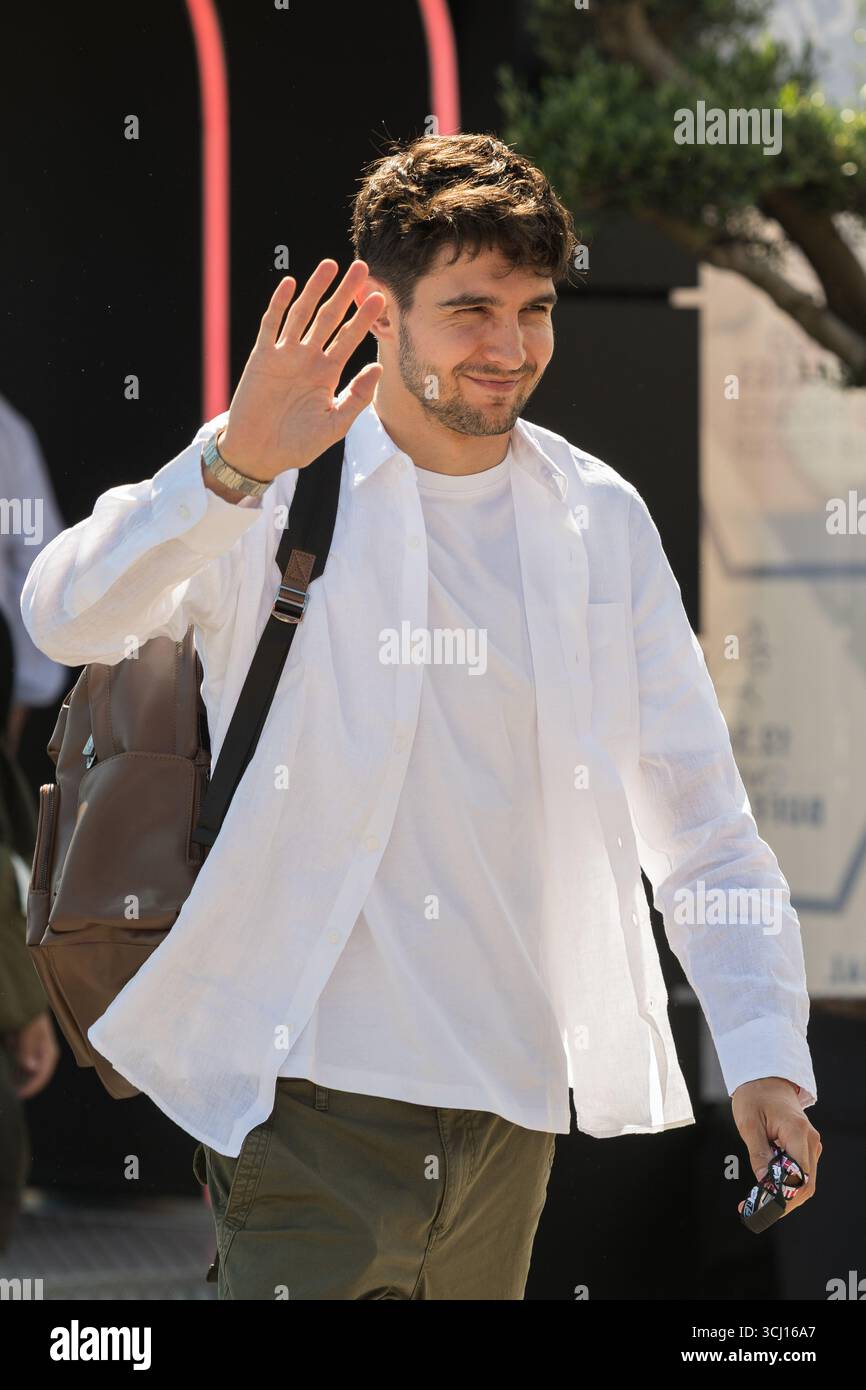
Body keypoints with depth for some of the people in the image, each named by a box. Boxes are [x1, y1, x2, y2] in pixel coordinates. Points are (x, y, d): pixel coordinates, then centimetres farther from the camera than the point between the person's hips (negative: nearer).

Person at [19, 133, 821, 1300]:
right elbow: (67, 621, -19)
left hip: (512, 1109, 4)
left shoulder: (600, 522, 9)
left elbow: (699, 815, 10)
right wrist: (235, 470, -35)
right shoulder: (283, 485, -2)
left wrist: (766, 1059, -2)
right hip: (314, 1102, -4)